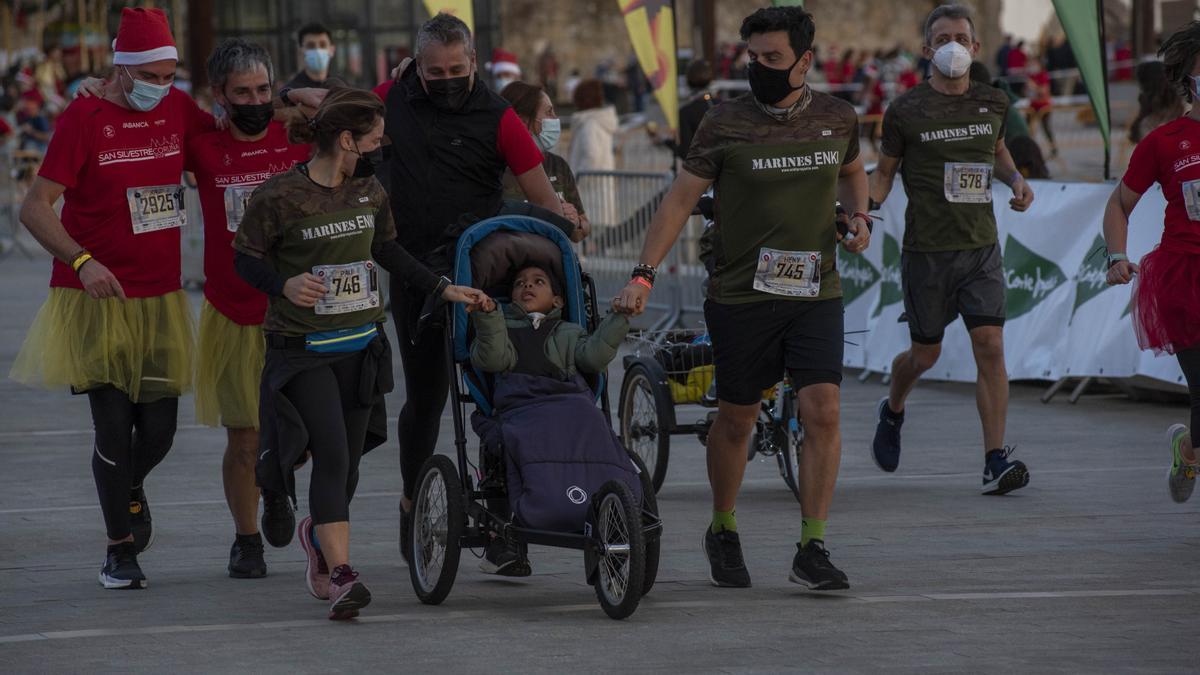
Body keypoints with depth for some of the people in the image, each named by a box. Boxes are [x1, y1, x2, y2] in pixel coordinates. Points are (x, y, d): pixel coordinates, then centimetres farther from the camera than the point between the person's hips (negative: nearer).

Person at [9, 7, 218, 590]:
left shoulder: (176, 110, 4)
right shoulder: (84, 118, -10)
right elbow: (35, 208, -13)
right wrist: (81, 261, -28)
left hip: (160, 301, 4)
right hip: (97, 301, -4)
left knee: (159, 428, 4)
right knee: (114, 426, -6)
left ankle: (130, 488, 39)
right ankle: (120, 548, 10)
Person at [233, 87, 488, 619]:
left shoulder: (368, 191, 6)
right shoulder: (279, 196, -13)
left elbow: (388, 251, 20)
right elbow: (246, 258, -5)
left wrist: (444, 289, 15)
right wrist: (285, 285, -23)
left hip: (362, 345, 6)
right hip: (303, 350, -6)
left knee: (347, 462, 10)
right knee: (331, 455, -16)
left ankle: (318, 534, 39)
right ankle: (340, 574, -17)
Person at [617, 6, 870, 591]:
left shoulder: (837, 119, 3)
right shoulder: (725, 125, -6)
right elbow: (681, 198, -4)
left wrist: (858, 218, 4)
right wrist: (643, 275, -13)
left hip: (815, 293, 2)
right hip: (740, 295, -2)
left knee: (823, 411, -11)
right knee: (736, 418, 8)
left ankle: (812, 549, -6)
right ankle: (722, 533, 30)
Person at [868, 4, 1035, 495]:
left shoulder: (992, 104, 6)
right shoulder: (907, 111, -4)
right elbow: (885, 170, 7)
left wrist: (1016, 180, 6)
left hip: (981, 249, 2)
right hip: (926, 251, -2)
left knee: (990, 347, -11)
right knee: (926, 355, 8)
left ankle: (995, 461, -12)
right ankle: (892, 411, 42)